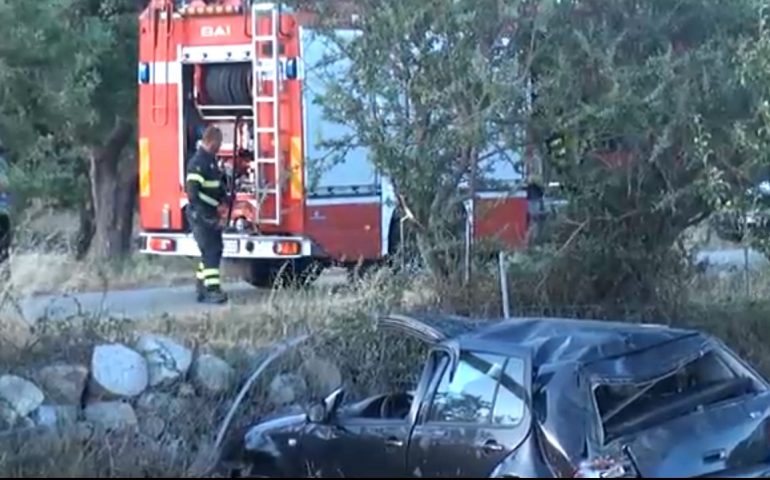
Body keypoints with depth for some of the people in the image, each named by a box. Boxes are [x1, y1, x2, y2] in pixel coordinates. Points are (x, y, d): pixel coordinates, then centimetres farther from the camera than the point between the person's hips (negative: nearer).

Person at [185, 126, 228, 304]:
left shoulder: (211, 161, 14)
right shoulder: (198, 162, -17)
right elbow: (192, 192, -25)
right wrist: (204, 215, -28)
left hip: (209, 214, 10)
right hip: (200, 215, -10)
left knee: (213, 250, 15)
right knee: (211, 251, -13)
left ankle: (202, 288, 23)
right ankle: (211, 290, -16)